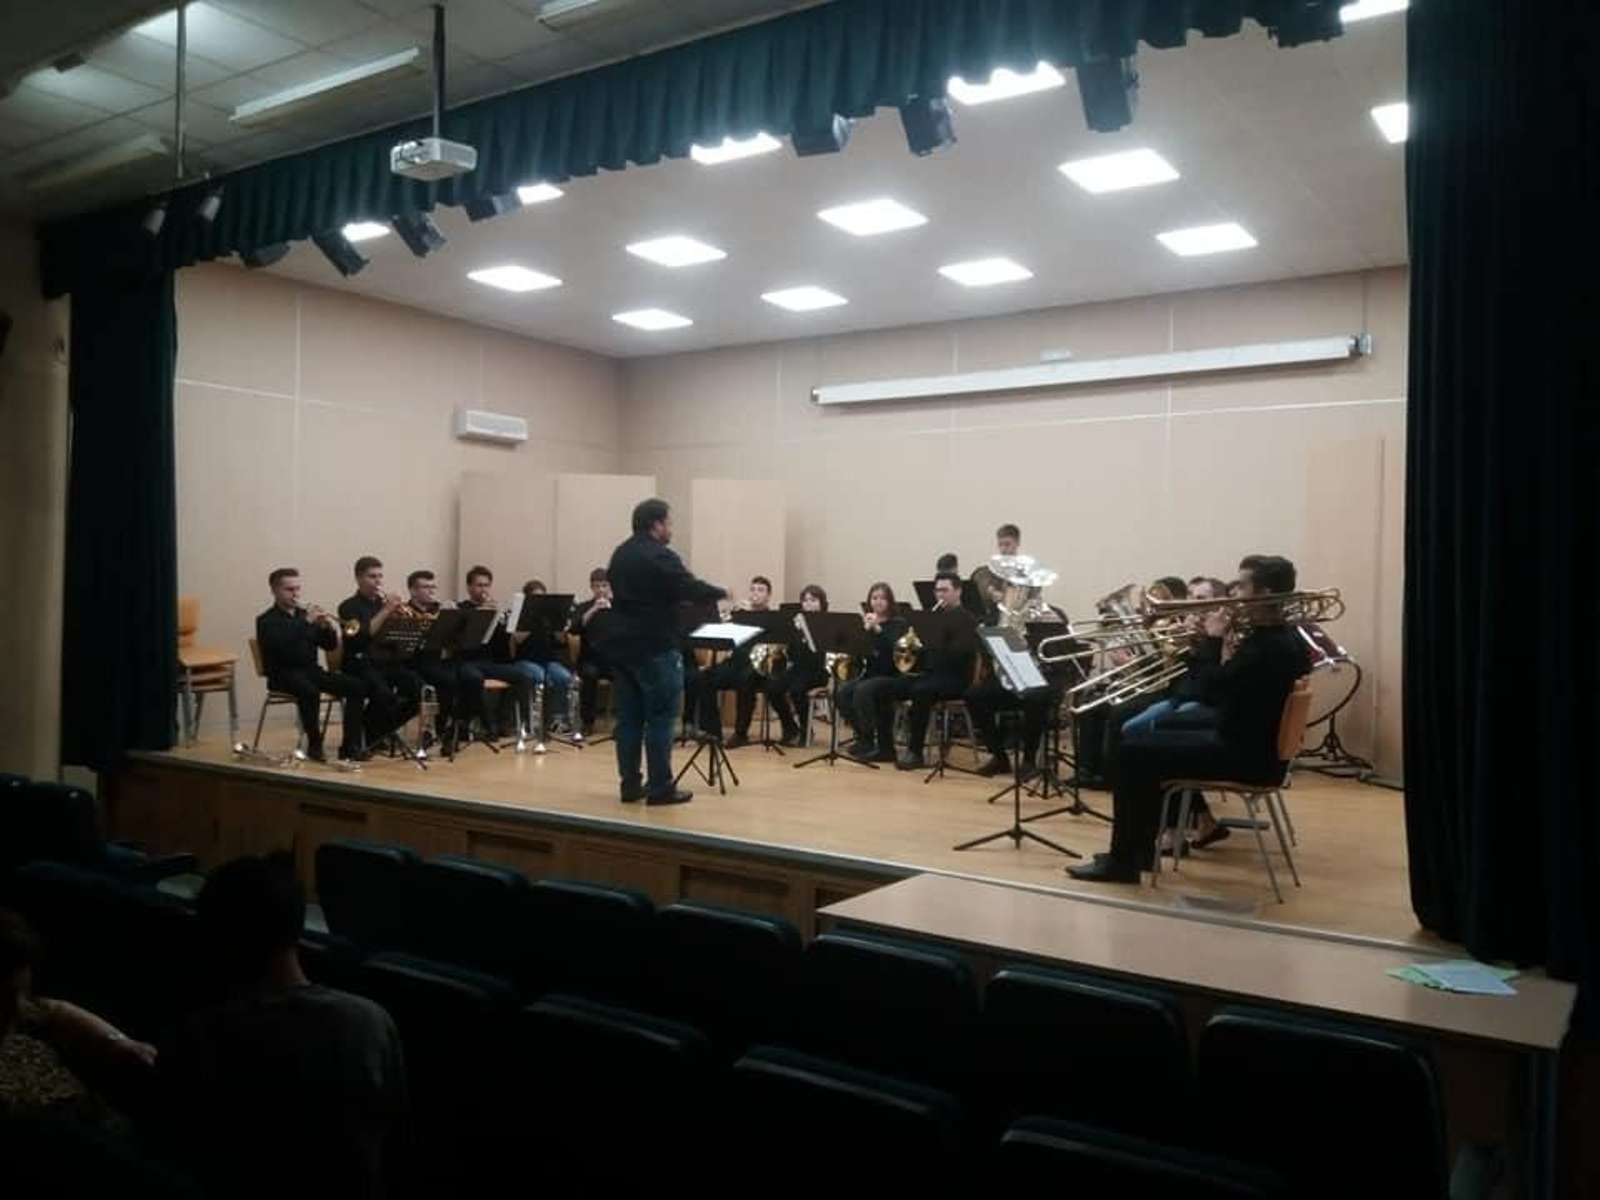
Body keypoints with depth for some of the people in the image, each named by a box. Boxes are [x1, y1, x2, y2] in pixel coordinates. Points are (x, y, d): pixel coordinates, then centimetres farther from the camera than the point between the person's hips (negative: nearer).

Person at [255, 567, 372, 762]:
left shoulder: (304, 615, 17)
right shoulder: (266, 621, 0)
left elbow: (330, 646, 13)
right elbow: (278, 643, -22)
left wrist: (328, 628, -8)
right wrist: (306, 622, -23)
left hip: (311, 670, 6)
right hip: (284, 675, -6)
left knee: (357, 686, -16)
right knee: (310, 691, -38)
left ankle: (350, 745, -17)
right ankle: (314, 745, -22)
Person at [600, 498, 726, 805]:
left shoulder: (620, 554, 13)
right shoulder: (660, 556, -14)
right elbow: (692, 589, -17)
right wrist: (722, 594, 1)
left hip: (621, 644, 9)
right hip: (654, 648, -8)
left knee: (628, 717, 10)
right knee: (661, 717, -2)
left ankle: (630, 785, 15)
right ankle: (660, 788, 0)